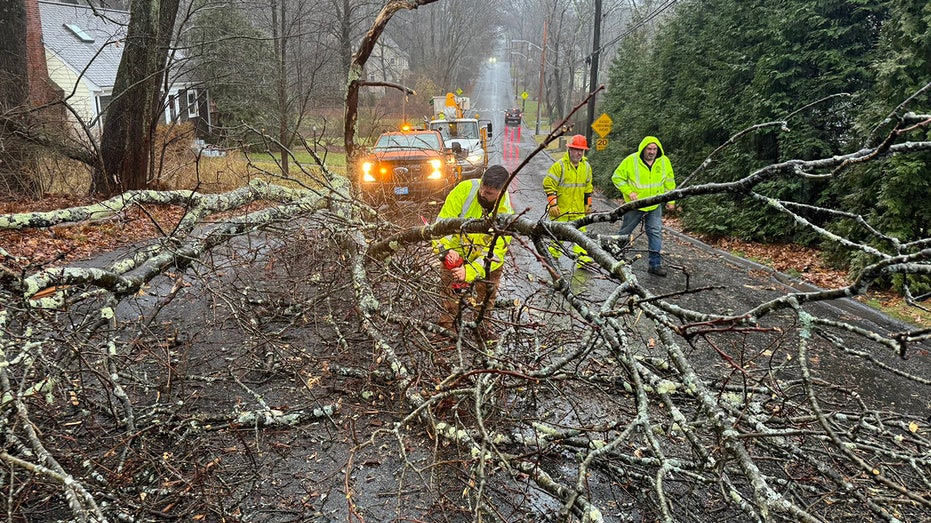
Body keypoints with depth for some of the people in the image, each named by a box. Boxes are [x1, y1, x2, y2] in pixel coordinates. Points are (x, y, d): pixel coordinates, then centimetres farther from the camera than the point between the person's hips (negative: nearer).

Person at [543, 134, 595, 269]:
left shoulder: (586, 166, 7)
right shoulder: (559, 165, -12)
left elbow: (588, 186, 19)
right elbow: (548, 184, -12)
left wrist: (588, 204, 19)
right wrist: (552, 204, -16)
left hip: (578, 209, 4)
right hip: (560, 209, -4)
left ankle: (583, 258, 0)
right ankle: (552, 257, 21)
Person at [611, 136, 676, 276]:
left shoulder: (664, 161, -4)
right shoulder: (631, 161, -14)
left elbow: (669, 182, 8)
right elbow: (617, 177, -7)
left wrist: (671, 200, 6)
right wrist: (629, 192, -16)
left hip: (654, 206, 2)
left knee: (656, 233, -2)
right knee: (624, 233, 10)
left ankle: (655, 264, 4)